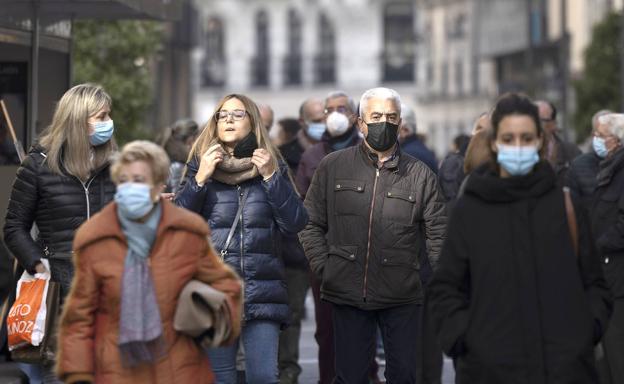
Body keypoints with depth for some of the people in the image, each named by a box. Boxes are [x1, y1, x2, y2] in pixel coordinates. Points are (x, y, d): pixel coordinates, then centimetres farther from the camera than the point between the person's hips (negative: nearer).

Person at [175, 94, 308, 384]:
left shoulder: (272, 166, 9)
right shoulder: (201, 165, 9)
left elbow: (295, 224, -2)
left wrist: (271, 177, -10)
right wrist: (200, 179, -10)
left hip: (262, 293, 0)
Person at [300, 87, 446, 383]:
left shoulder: (420, 175, 5)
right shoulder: (333, 167, 5)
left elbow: (438, 233, 7)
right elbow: (311, 223, 8)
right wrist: (322, 268, -1)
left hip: (402, 296, 0)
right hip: (347, 293, 0)